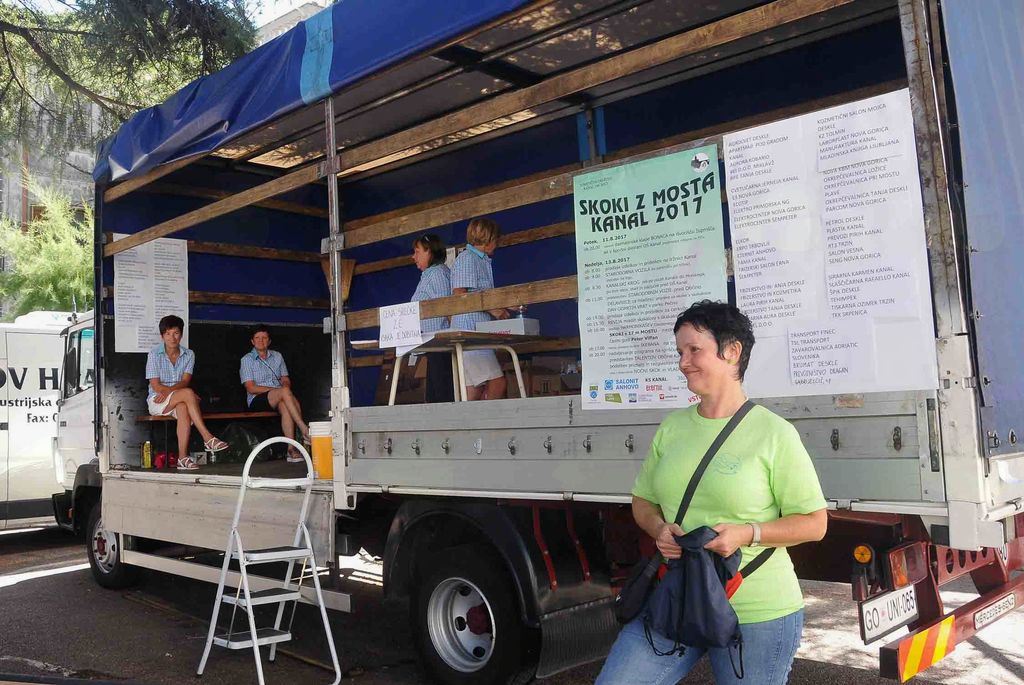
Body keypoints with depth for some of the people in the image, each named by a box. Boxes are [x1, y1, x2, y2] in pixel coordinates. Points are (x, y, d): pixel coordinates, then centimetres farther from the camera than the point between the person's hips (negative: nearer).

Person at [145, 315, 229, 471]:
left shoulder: (188, 354, 6)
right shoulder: (154, 354, -3)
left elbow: (185, 381, -4)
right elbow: (155, 385, -10)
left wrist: (167, 391, -26)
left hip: (177, 401, 3)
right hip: (157, 401, -3)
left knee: (183, 408, -35)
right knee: (187, 393, -32)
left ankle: (183, 457, -41)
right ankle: (208, 438, -36)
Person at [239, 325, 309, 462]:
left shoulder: (277, 356, 19)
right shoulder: (247, 360, 5)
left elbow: (285, 379, 17)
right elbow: (251, 388, -5)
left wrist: (285, 387, -9)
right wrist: (277, 390, -14)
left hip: (278, 399, 4)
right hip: (257, 401, -4)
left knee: (285, 406, -35)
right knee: (285, 392, -35)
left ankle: (291, 449, -40)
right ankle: (305, 431, -40)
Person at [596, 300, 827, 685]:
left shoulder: (774, 433, -8)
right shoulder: (671, 428, 7)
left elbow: (814, 523, -6)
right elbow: (643, 501, 15)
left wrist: (749, 533, -20)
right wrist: (659, 529, -6)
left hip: (757, 614, -4)